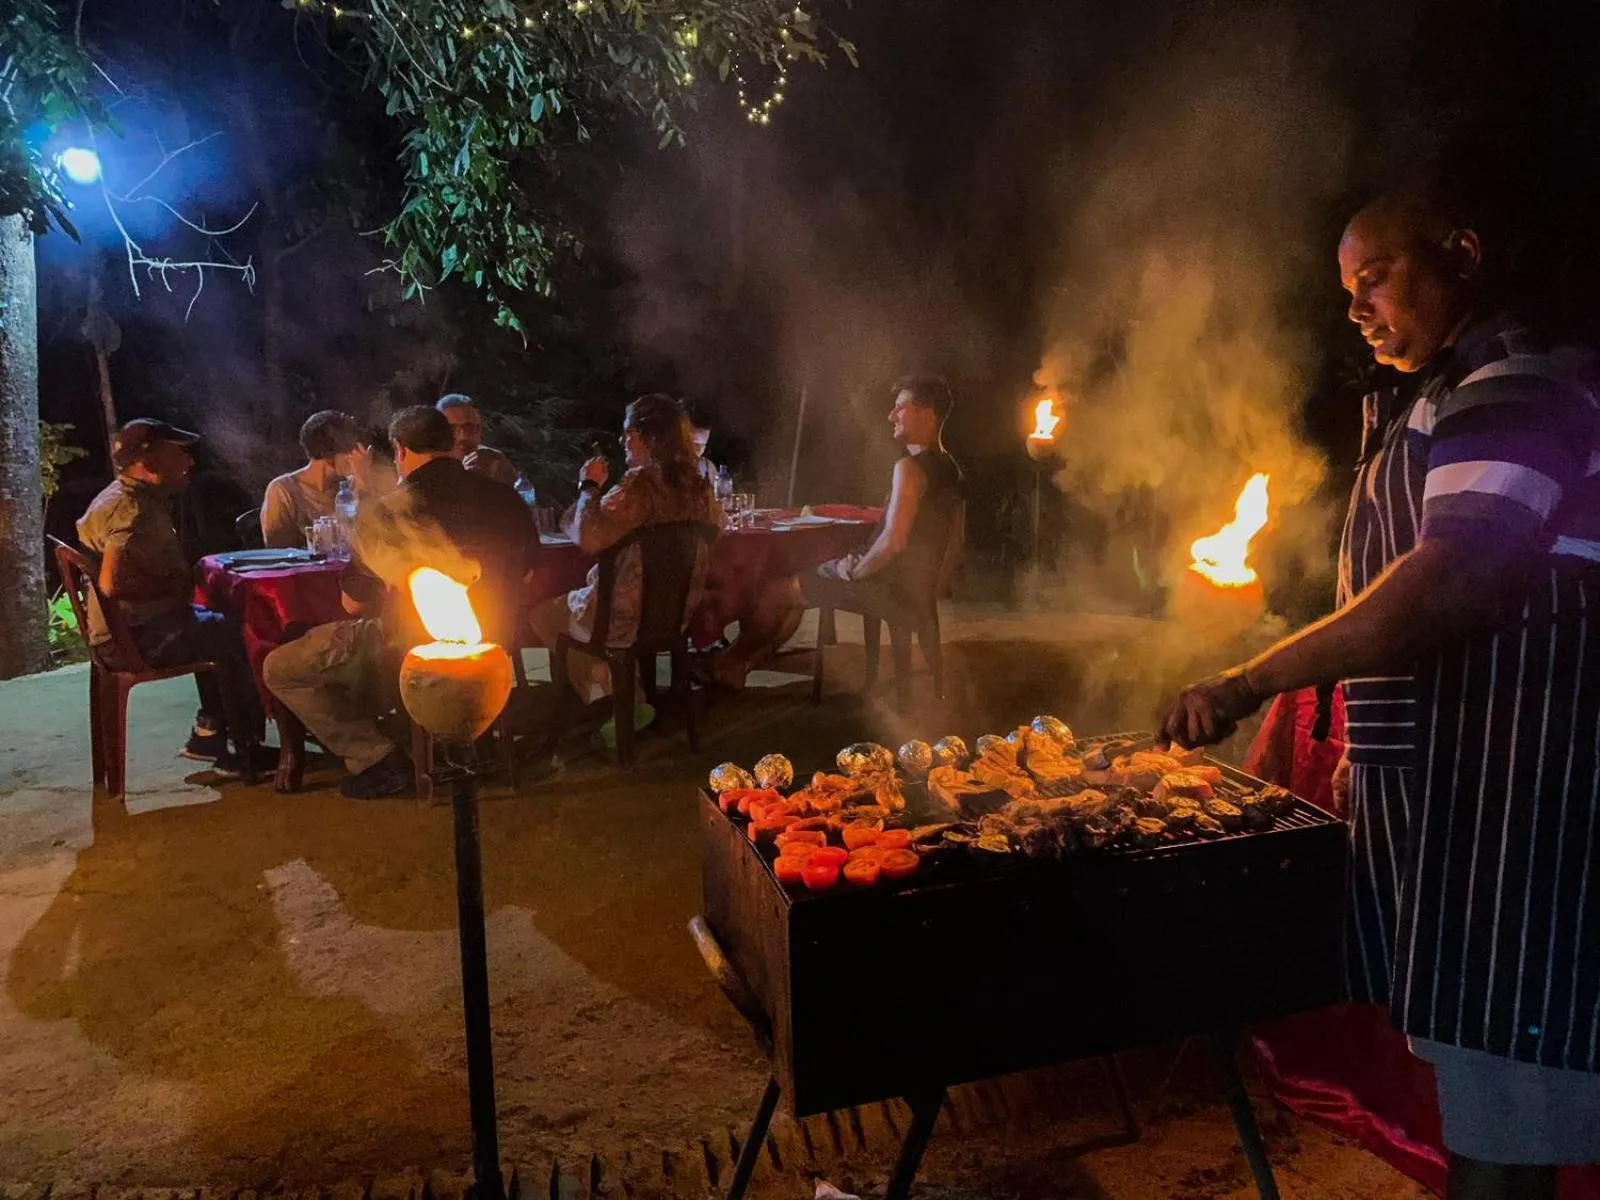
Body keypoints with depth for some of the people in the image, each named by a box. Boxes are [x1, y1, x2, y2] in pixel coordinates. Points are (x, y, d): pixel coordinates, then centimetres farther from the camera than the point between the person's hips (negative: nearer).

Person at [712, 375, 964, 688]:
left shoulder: (910, 468, -21)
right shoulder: (948, 467, 10)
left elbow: (893, 541, -30)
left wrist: (855, 571, -13)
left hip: (889, 587, -10)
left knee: (775, 592, 2)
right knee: (797, 589, 19)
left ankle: (729, 660, 24)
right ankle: (741, 665, 22)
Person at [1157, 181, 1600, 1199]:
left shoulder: (1516, 394, -13)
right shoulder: (1456, 402, 19)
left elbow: (1457, 581, -29)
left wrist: (1252, 683, -28)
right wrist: (1376, 745, 20)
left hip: (1510, 793, -10)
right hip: (1449, 780, 10)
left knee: (1501, 1117, -1)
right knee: (1475, 1049, 17)